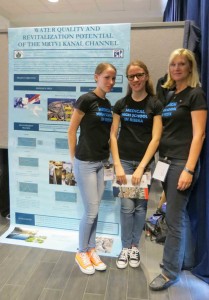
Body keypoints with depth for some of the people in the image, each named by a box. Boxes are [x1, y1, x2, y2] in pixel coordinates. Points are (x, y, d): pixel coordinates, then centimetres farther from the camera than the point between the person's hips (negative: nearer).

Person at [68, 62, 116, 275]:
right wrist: (73, 159, -5)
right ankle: (81, 252, 22)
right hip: (85, 162, -6)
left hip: (102, 162, 7)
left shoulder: (108, 105, 10)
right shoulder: (86, 99, -11)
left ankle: (91, 250, 29)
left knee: (95, 210, 13)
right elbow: (72, 130, -8)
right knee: (91, 211, 0)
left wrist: (107, 157, 11)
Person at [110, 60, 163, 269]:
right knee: (127, 206, 3)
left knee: (140, 206, 9)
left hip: (145, 162, -1)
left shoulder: (155, 104, -2)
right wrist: (117, 165, -9)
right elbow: (113, 135, 1)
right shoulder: (121, 104, 4)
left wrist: (141, 167, -14)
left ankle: (135, 246, 28)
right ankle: (125, 247, 22)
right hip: (124, 160, 1)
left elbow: (155, 138, -8)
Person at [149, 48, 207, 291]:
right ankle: (186, 260, 35)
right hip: (167, 162, 8)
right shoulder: (170, 96, 15)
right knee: (180, 214, 17)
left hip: (183, 163, -7)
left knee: (174, 218, -1)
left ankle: (170, 272, 16)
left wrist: (188, 169, -20)